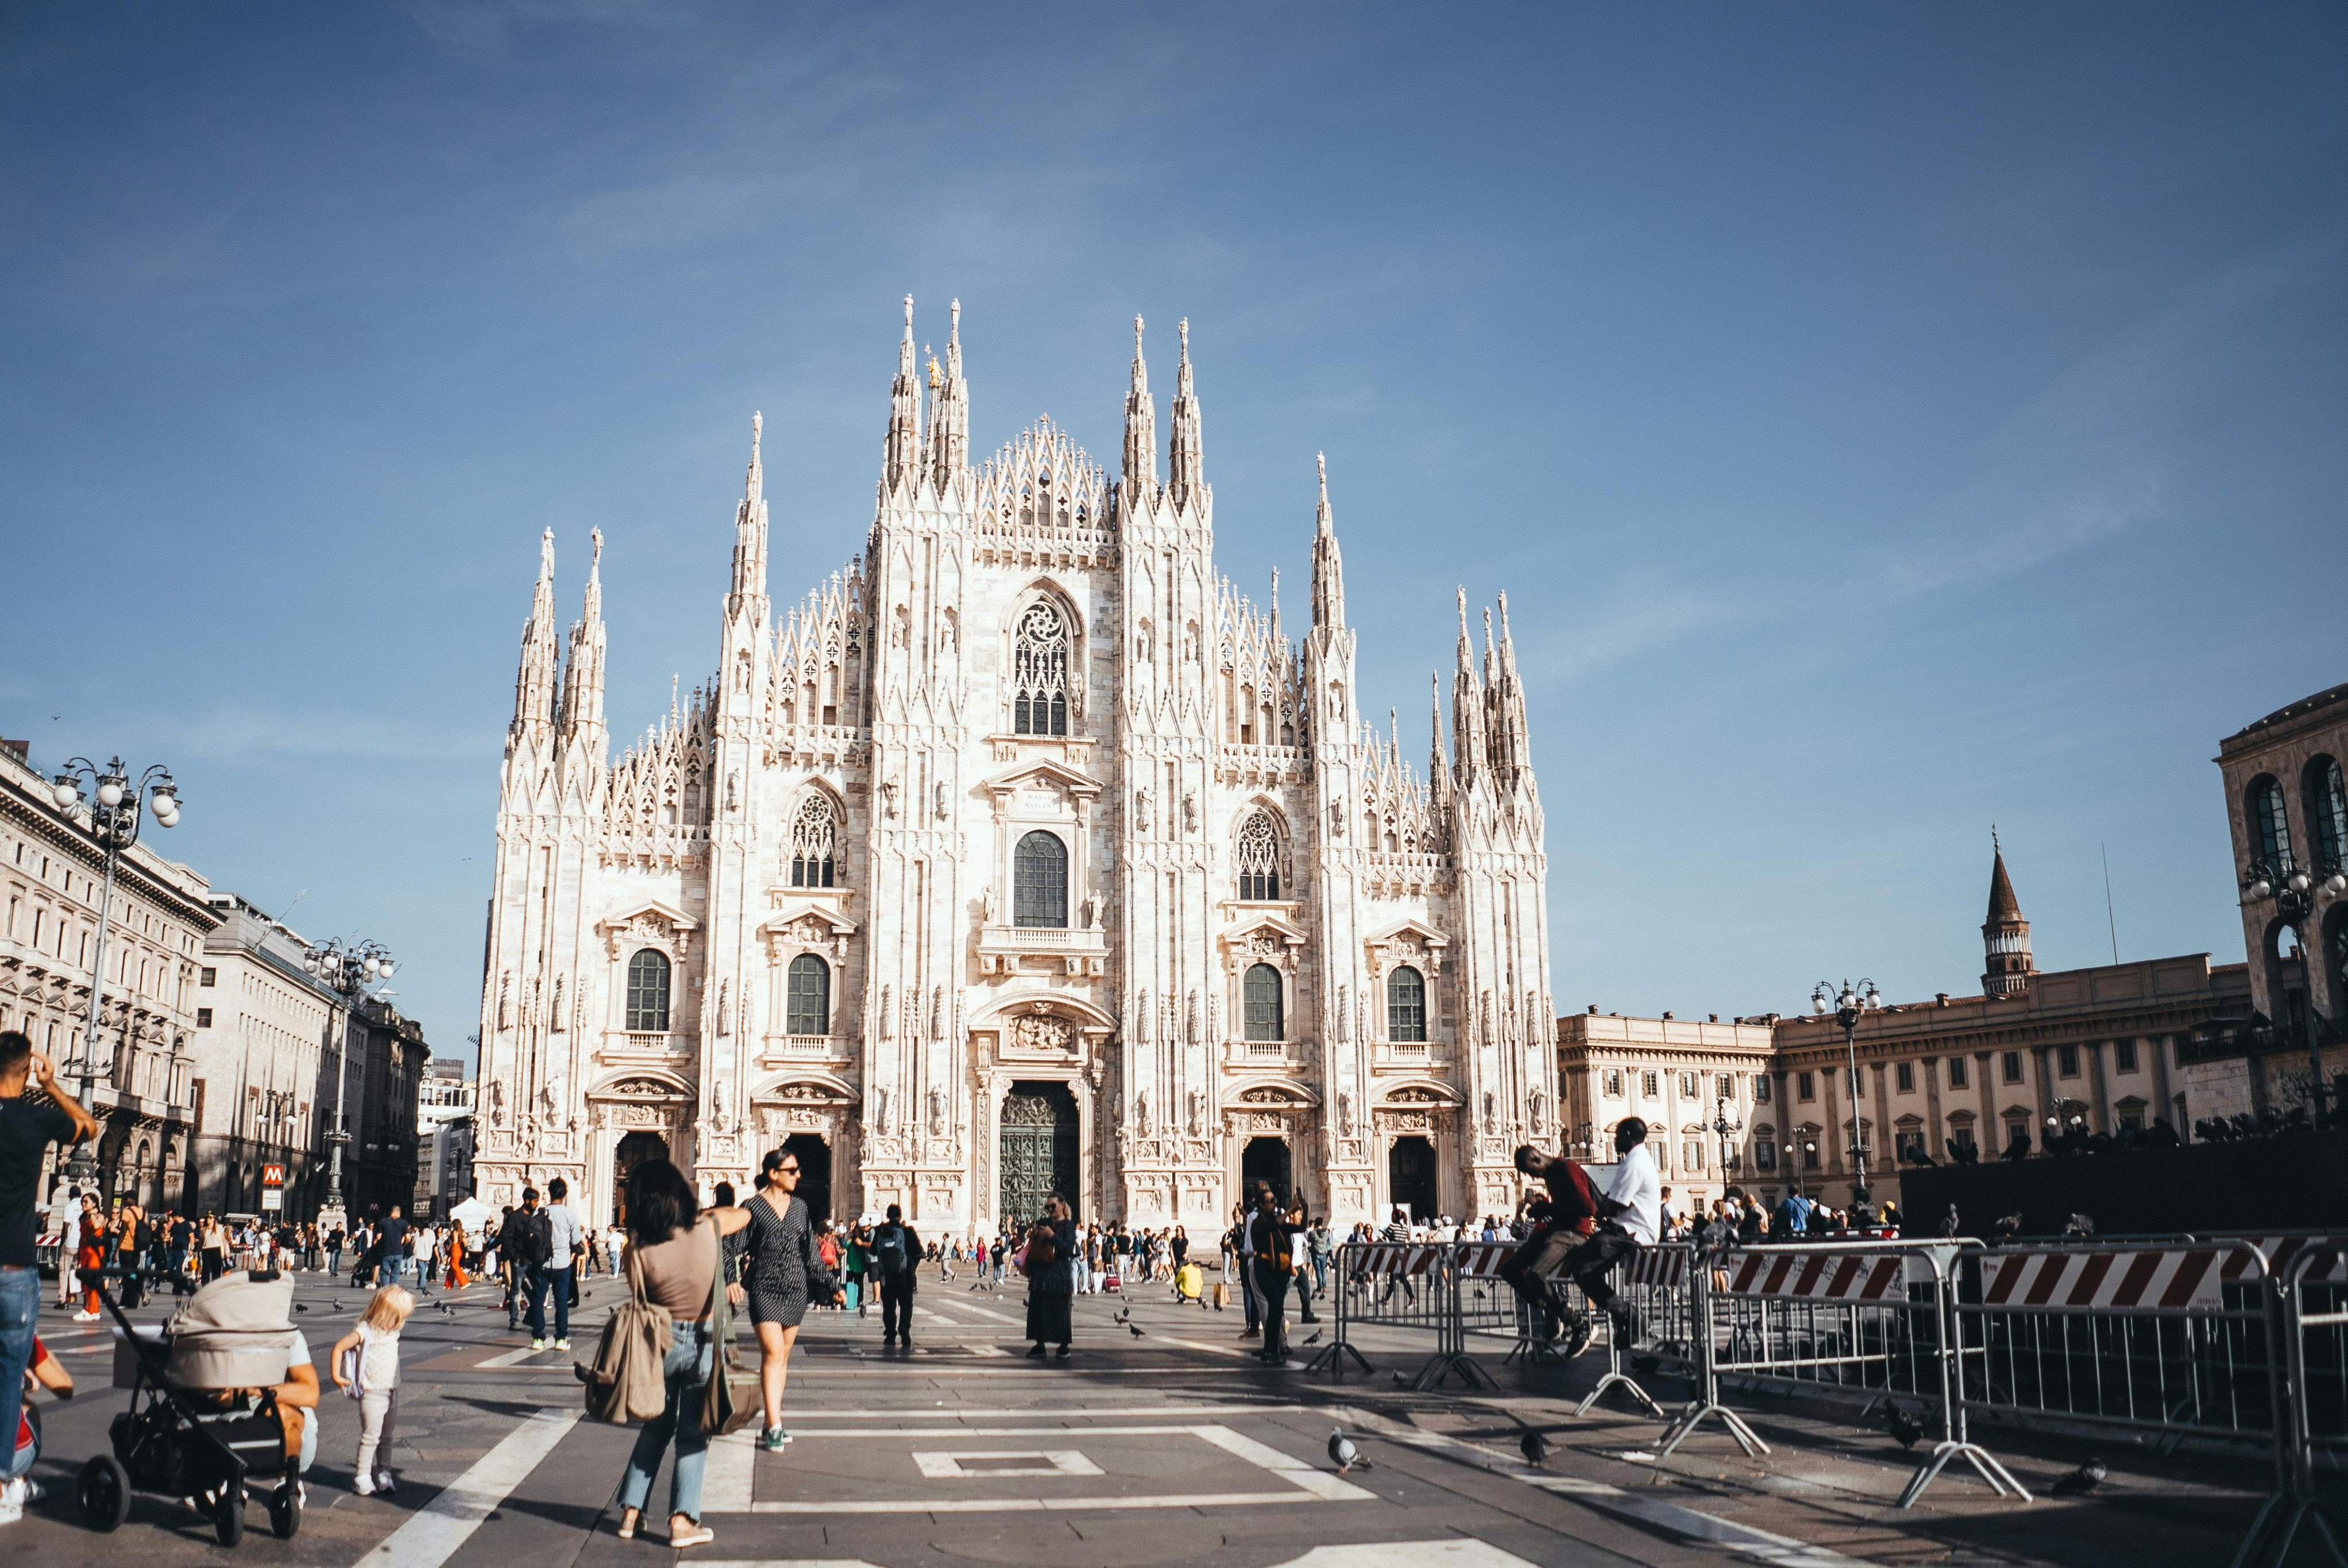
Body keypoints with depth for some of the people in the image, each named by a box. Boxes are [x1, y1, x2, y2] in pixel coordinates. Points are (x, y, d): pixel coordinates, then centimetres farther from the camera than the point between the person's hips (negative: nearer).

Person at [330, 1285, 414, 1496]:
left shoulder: (393, 1329, 6)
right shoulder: (364, 1331, -17)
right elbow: (339, 1348, -18)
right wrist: (336, 1377, -17)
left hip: (392, 1392, 7)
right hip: (372, 1393, -7)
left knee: (386, 1436, 13)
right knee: (371, 1436, -7)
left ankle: (383, 1473, 23)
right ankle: (362, 1477, 3)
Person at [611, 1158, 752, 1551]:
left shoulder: (638, 1250, -18)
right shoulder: (708, 1229, -16)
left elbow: (641, 1300, -4)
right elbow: (744, 1214, 5)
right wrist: (709, 1212, 16)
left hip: (660, 1341, 1)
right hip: (704, 1343, -1)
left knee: (655, 1428, 21)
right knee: (693, 1435, 10)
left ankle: (631, 1511, 22)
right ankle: (682, 1521, 3)